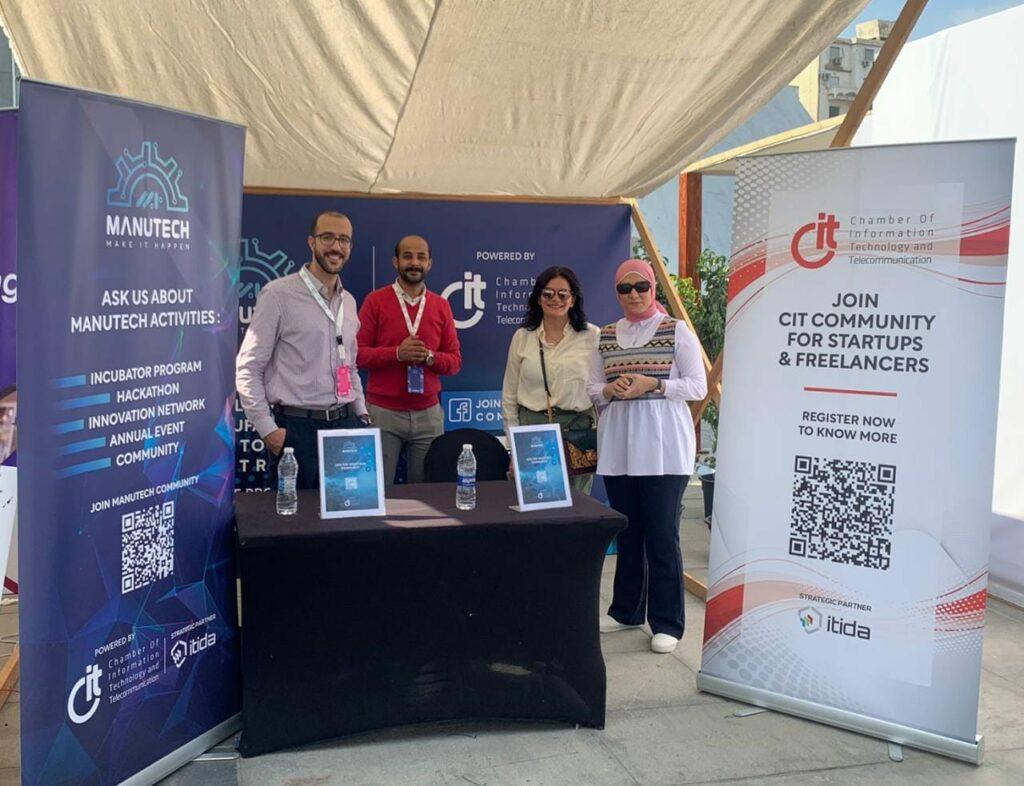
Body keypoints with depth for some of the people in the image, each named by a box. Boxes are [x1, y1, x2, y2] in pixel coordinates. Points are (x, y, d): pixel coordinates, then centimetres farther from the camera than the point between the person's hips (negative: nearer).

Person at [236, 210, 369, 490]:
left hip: (345, 424, 6)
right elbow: (247, 369, -8)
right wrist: (267, 429, -14)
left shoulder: (348, 301, 14)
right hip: (297, 428, -6)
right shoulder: (279, 294, -7)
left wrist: (362, 416, 14)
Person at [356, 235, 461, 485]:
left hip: (428, 413, 3)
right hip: (382, 412, -2)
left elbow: (455, 360, 8)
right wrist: (397, 353, -18)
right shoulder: (375, 301, 1)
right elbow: (357, 354, -4)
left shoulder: (441, 306, 9)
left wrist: (429, 357, -12)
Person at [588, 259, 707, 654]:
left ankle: (666, 623, 7)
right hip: (618, 447, 4)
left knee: (662, 535, -3)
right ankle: (626, 610, 26)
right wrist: (611, 390, -8)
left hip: (662, 447, -4)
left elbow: (698, 387, -2)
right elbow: (593, 391, 14)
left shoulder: (677, 331, 0)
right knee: (627, 532, 12)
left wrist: (653, 385, -15)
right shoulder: (605, 336, 12)